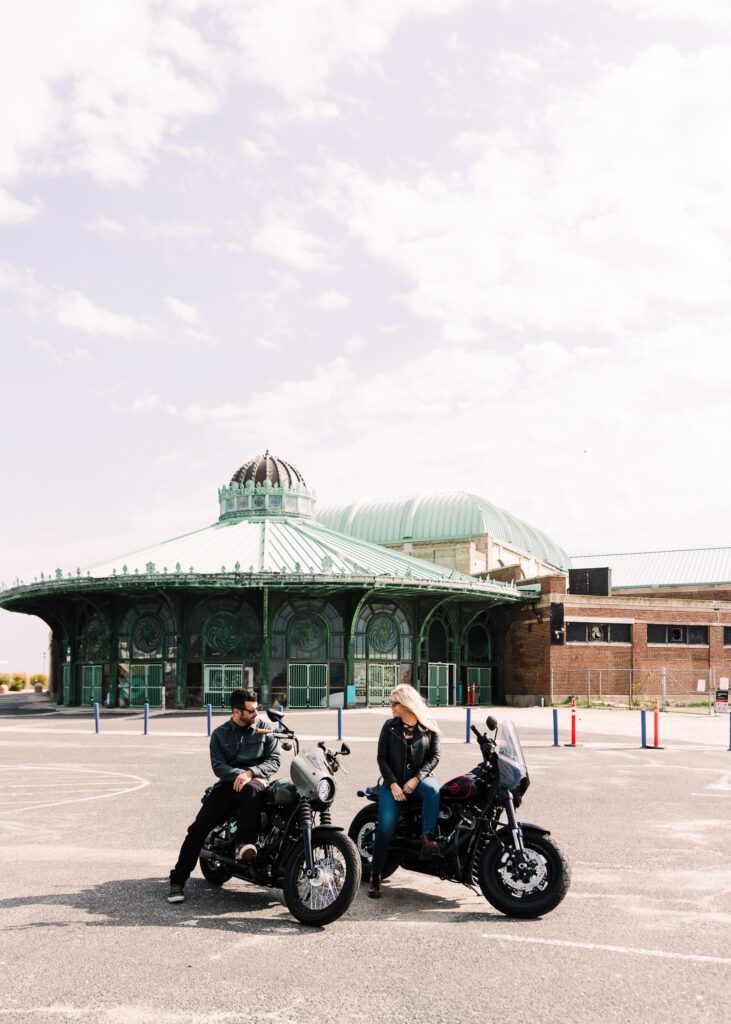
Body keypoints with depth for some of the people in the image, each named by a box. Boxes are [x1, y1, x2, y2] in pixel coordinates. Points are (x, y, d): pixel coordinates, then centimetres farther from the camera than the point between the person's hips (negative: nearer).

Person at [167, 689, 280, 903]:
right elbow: (217, 765, 0)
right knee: (198, 828, -13)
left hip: (256, 780, -2)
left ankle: (244, 843, -42)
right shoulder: (220, 734, 11)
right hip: (228, 782, 2)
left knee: (249, 789, -41)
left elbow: (274, 760, 1)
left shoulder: (263, 728, 8)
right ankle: (178, 880, -5)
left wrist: (250, 773, -15)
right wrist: (237, 773, -19)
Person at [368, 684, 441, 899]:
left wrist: (416, 779, -13)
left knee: (432, 790, -37)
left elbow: (434, 756, 0)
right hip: (393, 779, 0)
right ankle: (375, 876, -7)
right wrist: (393, 784, -11)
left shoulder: (429, 727, 3)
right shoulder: (389, 726, 4)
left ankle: (427, 839, -38)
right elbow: (382, 758, 2)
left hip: (419, 776, 0)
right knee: (385, 827, -16)